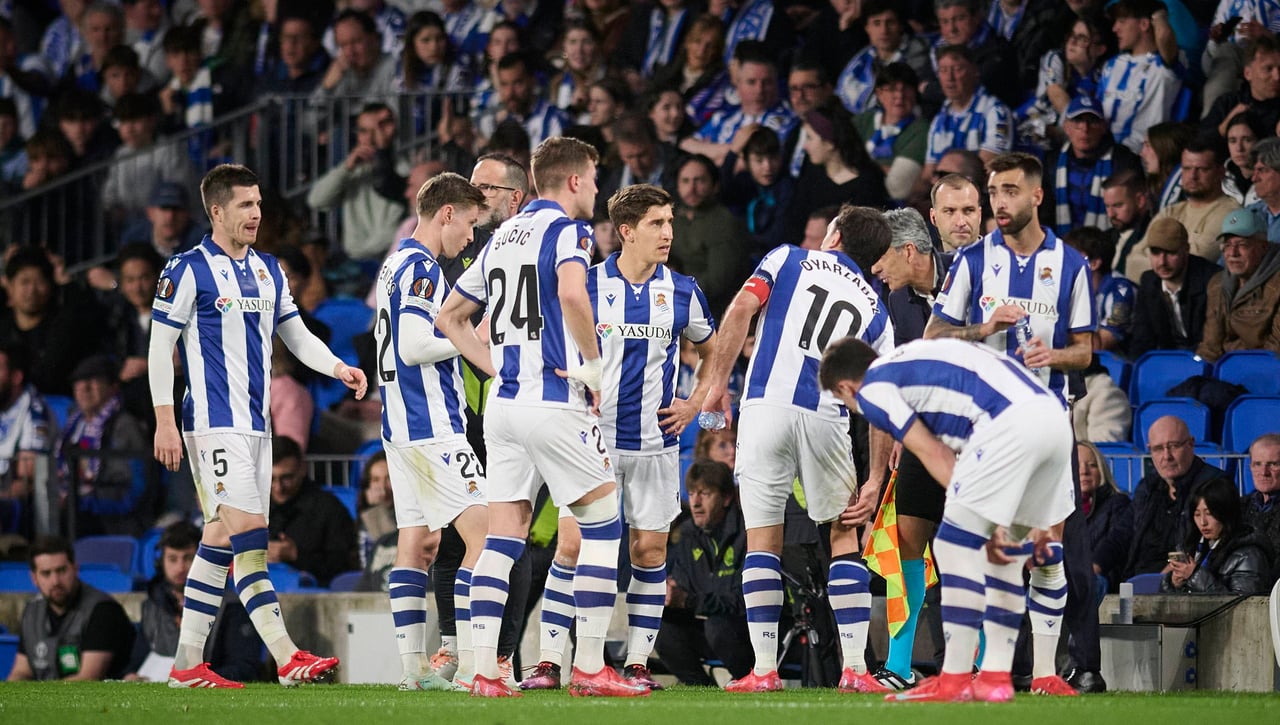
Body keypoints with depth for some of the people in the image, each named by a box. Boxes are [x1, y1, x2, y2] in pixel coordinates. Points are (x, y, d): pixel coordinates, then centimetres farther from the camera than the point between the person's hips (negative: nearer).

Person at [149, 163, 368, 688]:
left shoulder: (267, 270, 15)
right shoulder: (188, 270, -6)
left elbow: (296, 334, 23)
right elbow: (160, 348, -6)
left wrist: (338, 368, 6)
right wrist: (165, 422, -12)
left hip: (255, 423, 8)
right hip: (214, 423, -8)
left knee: (222, 539, 7)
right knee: (247, 532, -14)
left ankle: (188, 664, 11)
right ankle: (286, 657, -19)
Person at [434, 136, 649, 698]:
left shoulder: (503, 236, 18)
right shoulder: (565, 229, -6)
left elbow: (449, 317, 23)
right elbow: (571, 293, -27)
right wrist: (593, 363, -15)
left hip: (503, 404, 7)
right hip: (556, 404, -7)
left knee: (502, 538, 5)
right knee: (603, 527, 2)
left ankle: (483, 669, -2)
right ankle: (590, 668, -1)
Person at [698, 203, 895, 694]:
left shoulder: (789, 260, 16)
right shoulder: (875, 311, 20)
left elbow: (741, 310, -3)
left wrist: (718, 382, 0)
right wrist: (875, 480, 12)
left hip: (766, 408, -1)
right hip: (825, 417, 1)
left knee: (762, 542, 5)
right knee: (844, 538, 12)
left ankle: (764, 669, 0)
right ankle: (855, 668, 3)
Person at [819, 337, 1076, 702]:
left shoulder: (872, 389, 9)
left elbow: (936, 457, 3)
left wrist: (988, 526, 5)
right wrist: (1032, 523, 29)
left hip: (1011, 422, -9)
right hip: (1055, 417, 9)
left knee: (957, 546, -1)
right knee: (1006, 553, 19)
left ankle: (955, 681, 1)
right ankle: (996, 678, 21)